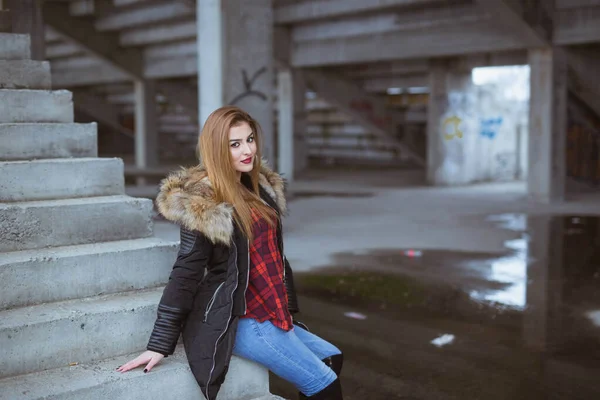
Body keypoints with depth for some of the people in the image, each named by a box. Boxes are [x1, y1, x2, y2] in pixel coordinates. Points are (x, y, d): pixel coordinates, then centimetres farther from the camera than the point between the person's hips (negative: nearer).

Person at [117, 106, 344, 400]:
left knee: (332, 358, 16)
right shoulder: (203, 203, -16)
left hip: (266, 311, 9)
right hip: (235, 320, -9)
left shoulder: (259, 186, 8)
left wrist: (286, 306, 14)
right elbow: (185, 275, -17)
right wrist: (160, 345, -17)